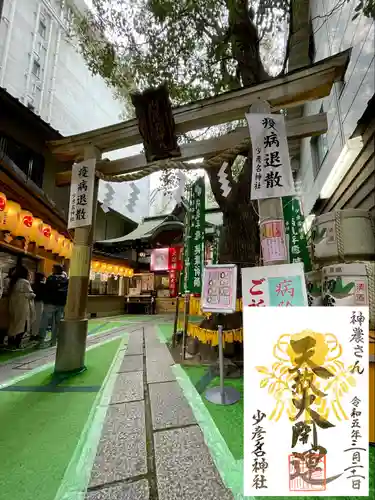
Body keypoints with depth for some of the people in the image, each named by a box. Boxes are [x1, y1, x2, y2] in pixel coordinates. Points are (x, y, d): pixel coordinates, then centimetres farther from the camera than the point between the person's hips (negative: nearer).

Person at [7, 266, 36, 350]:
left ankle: (11, 342, 23)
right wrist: (34, 295, 4)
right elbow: (30, 294, -16)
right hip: (23, 306, -8)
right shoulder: (25, 282, -16)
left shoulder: (12, 281, 9)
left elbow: (10, 292, 18)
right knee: (22, 325, 1)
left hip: (14, 305, 8)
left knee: (13, 323, 16)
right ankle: (17, 344, 3)